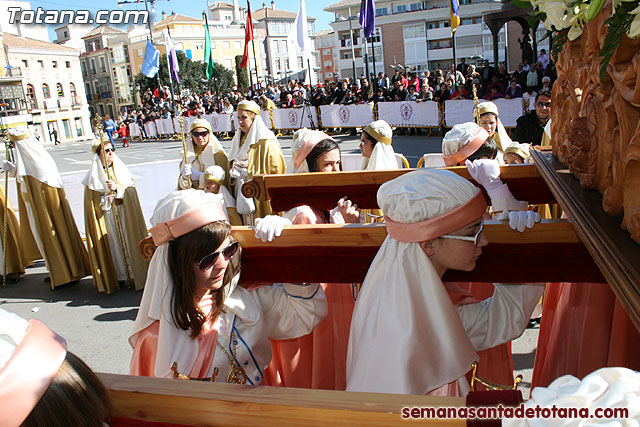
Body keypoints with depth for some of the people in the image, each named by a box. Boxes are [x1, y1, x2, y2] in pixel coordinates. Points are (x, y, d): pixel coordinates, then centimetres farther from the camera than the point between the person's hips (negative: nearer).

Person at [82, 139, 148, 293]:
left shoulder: (122, 170, 6)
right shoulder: (93, 177, 1)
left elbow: (132, 192, -1)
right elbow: (93, 203, 1)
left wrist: (118, 187, -18)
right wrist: (105, 201, -18)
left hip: (126, 217, 1)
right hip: (106, 221, -1)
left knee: (129, 243, -1)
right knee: (113, 244, -2)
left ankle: (134, 273, 6)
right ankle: (118, 275, 8)